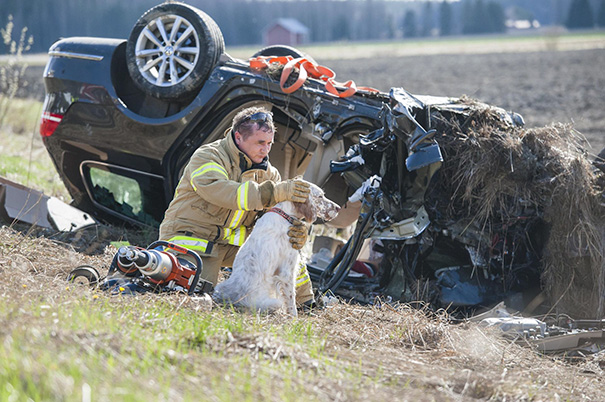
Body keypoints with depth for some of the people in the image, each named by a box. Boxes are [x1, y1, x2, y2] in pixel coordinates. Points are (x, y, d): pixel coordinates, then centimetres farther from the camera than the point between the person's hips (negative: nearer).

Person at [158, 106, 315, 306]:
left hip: (233, 243, 6)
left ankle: (305, 305, 9)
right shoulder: (208, 157, -14)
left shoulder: (268, 172, 7)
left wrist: (298, 230, -24)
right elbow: (221, 192, -34)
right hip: (193, 236, -6)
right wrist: (275, 192, -41)